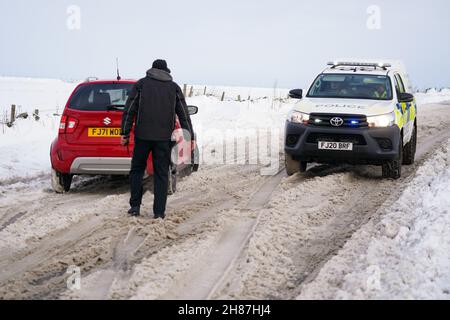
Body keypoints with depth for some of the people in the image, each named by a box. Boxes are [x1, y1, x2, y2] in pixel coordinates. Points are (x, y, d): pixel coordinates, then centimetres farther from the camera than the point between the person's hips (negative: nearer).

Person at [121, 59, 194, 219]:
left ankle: (135, 206, 8)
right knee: (161, 173, 4)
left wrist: (125, 133, 3)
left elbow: (129, 110, 1)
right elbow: (184, 114, 8)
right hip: (164, 137, 1)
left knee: (137, 170, 13)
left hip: (142, 135, -1)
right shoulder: (174, 87, 10)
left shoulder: (141, 84, 7)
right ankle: (159, 212, 2)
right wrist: (190, 137, 10)